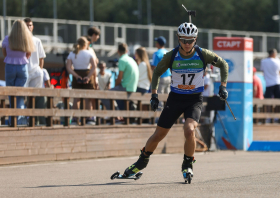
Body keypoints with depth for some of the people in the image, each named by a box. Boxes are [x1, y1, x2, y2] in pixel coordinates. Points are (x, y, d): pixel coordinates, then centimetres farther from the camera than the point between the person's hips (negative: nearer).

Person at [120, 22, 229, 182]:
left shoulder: (203, 55, -11)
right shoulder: (171, 56, -10)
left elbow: (223, 64, 4)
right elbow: (157, 73, 6)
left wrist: (223, 86, -4)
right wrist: (154, 94, -3)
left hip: (195, 100, -1)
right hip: (175, 98, 2)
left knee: (189, 130, -26)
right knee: (159, 135, 5)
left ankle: (188, 165, -2)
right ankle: (142, 162, 30)